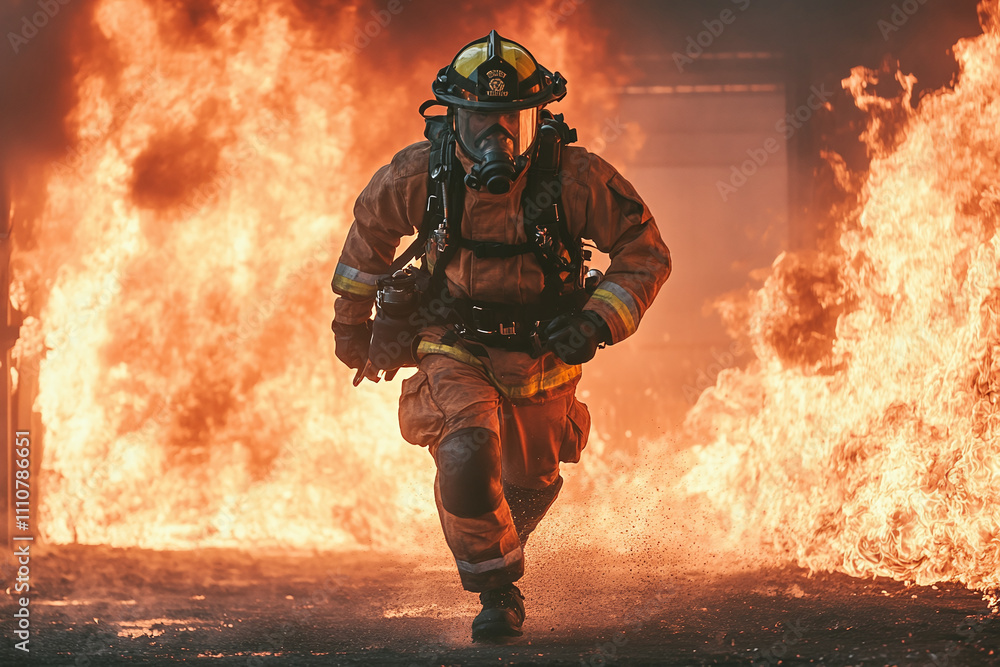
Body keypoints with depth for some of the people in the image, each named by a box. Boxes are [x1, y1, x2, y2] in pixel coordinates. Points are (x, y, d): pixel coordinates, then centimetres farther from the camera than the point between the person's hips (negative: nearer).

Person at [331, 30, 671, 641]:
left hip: (544, 350, 1)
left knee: (532, 486, 21)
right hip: (455, 345, -1)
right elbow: (370, 230, 2)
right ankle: (496, 589, -3)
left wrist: (599, 322, -26)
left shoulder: (575, 178, -24)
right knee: (467, 458, -27)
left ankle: (501, 547, 57)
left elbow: (647, 254, -12)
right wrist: (352, 322, 13)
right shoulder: (420, 174, -20)